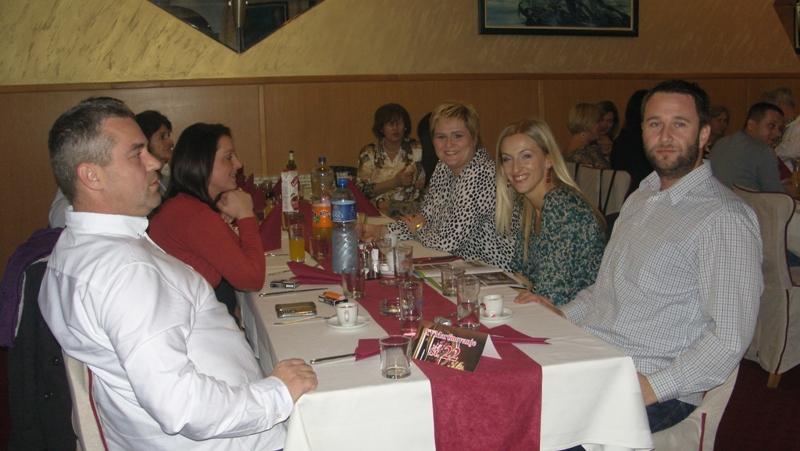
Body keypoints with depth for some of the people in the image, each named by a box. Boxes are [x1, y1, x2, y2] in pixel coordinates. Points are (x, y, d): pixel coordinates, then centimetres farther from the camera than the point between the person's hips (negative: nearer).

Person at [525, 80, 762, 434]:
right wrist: (564, 315, 9)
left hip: (658, 390, -7)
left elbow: (729, 338, -17)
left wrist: (650, 388, -22)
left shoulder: (725, 219, -12)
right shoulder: (639, 199, 16)